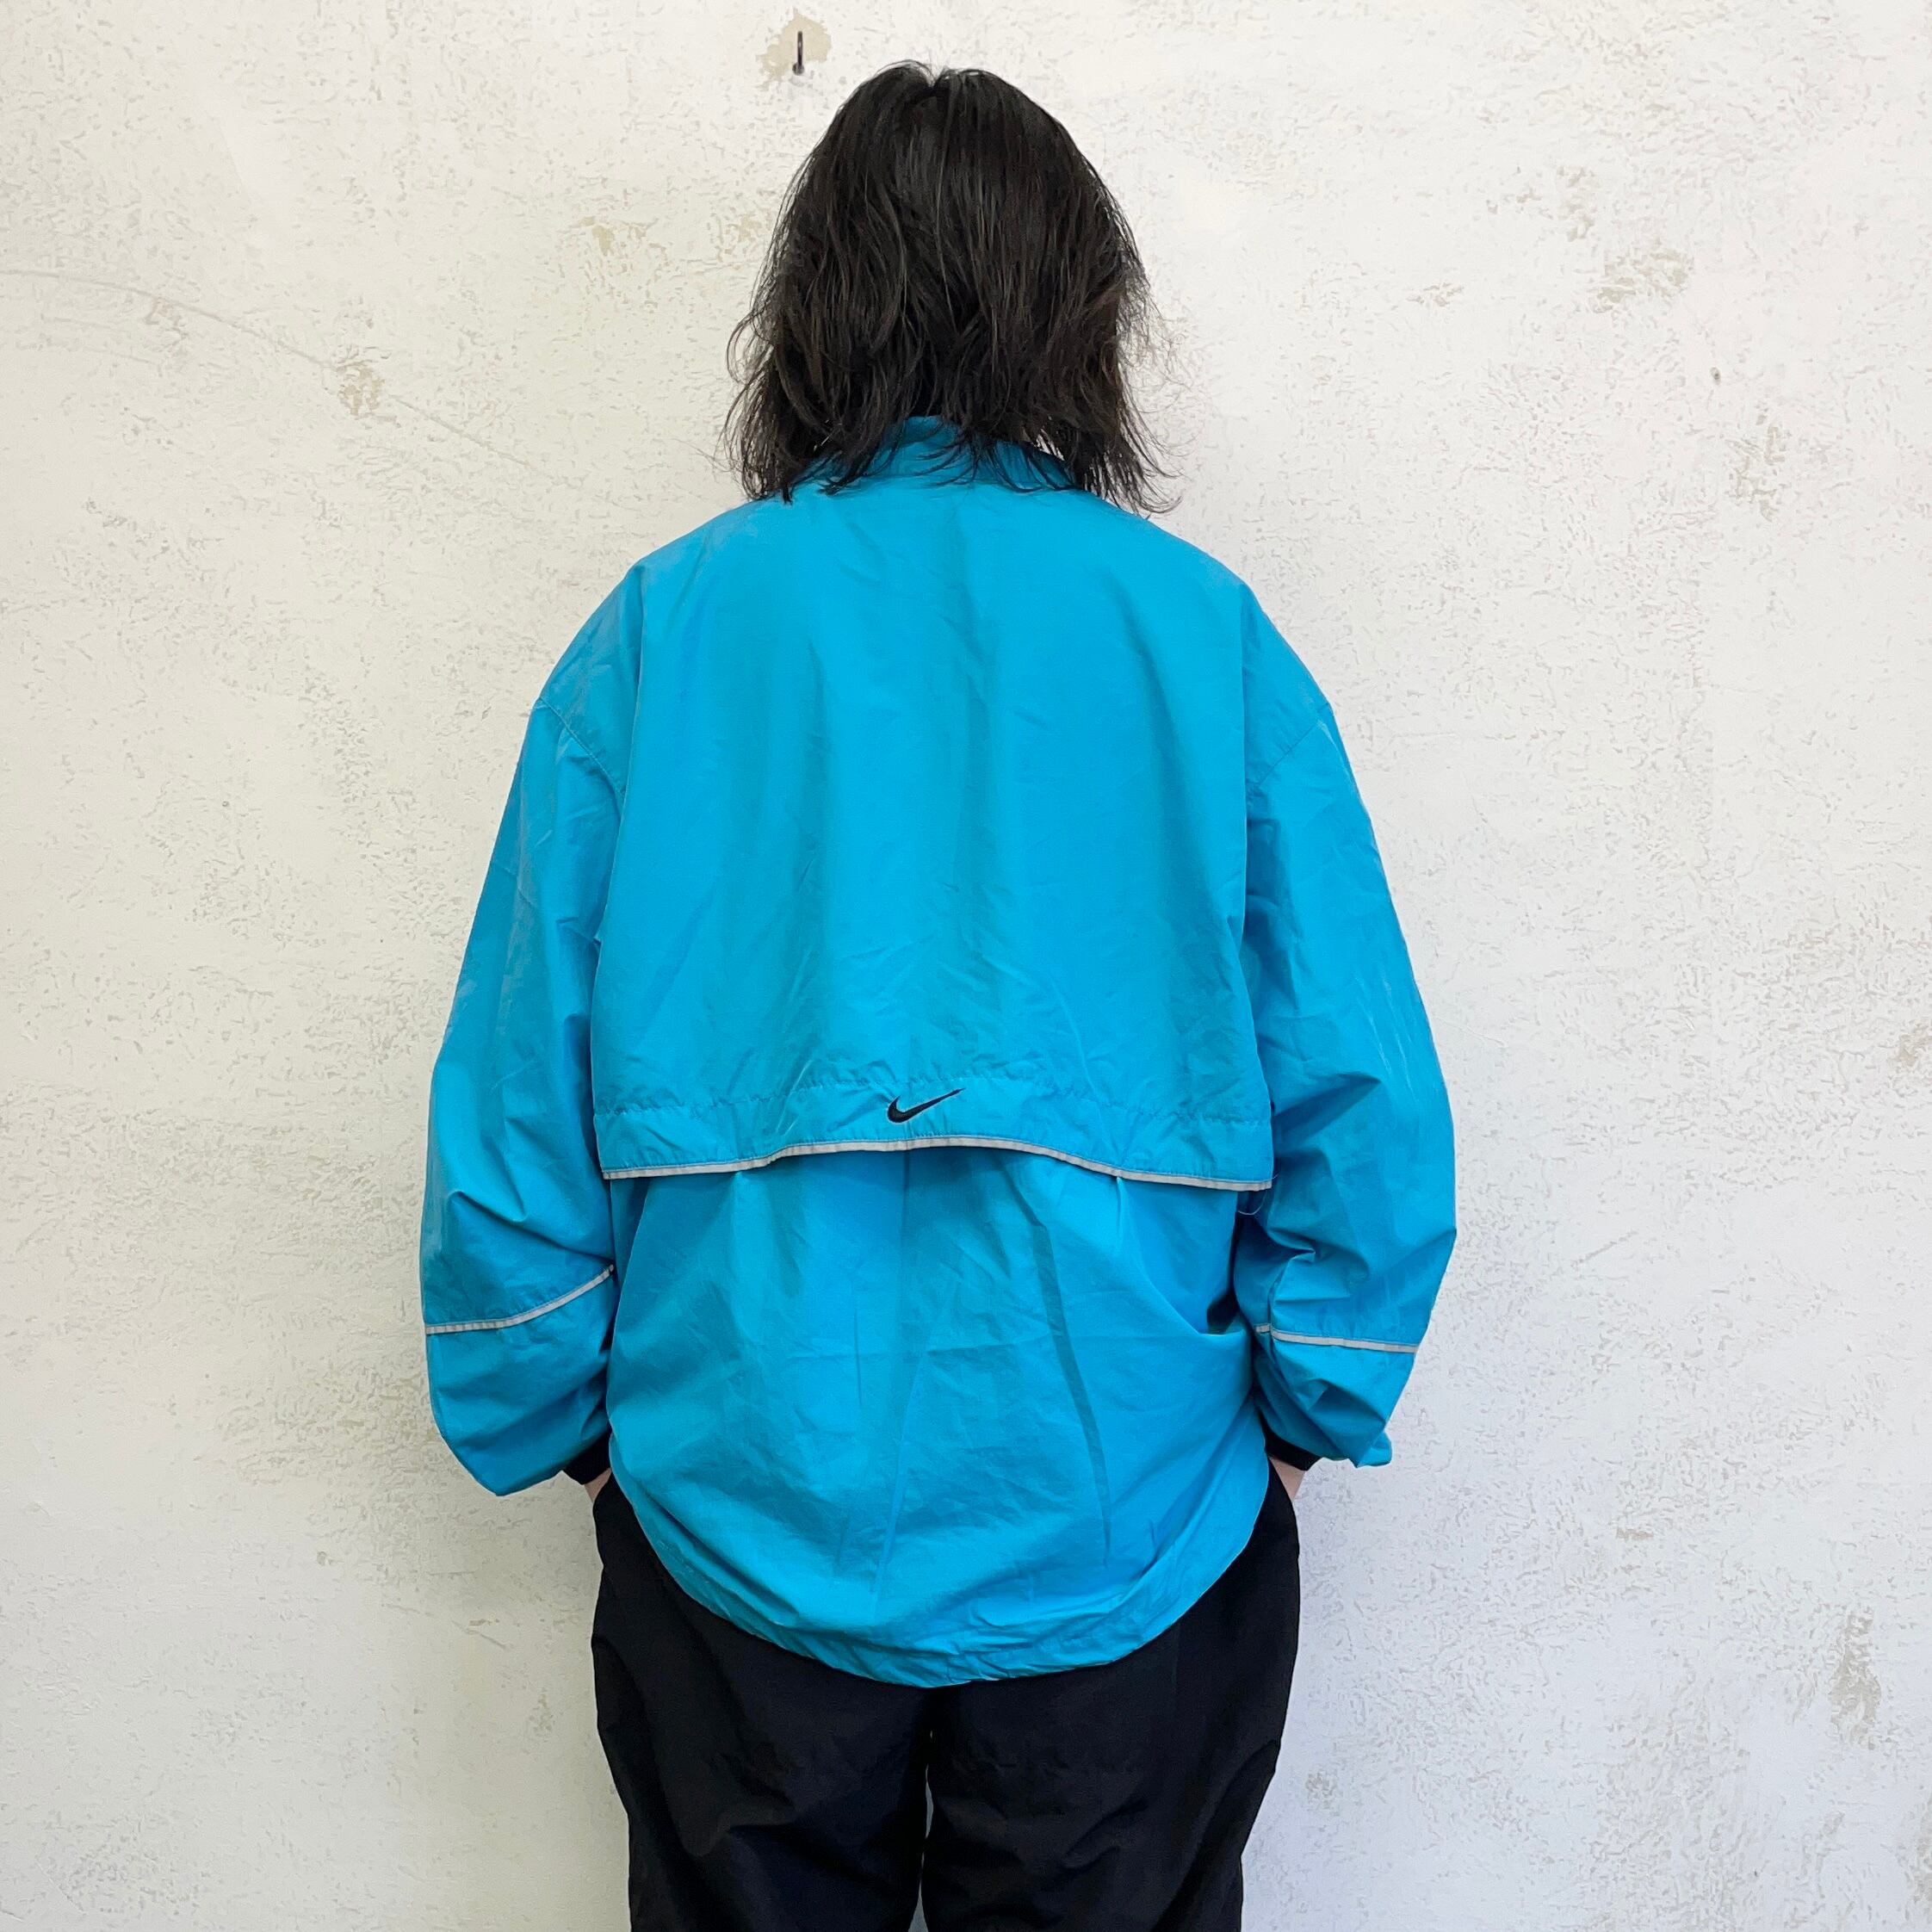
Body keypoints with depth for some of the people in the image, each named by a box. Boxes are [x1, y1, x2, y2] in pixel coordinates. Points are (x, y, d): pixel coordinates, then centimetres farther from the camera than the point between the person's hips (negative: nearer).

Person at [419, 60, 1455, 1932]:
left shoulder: (660, 626, -6)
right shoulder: (1209, 635, -8)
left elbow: (515, 1108, -5)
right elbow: (1368, 1111, -7)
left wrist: (549, 1424, 9)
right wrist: (1298, 1410, 8)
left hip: (740, 1520, 1)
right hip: (1126, 1535, 0)